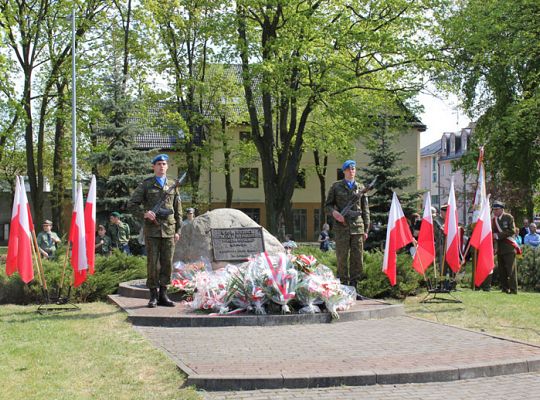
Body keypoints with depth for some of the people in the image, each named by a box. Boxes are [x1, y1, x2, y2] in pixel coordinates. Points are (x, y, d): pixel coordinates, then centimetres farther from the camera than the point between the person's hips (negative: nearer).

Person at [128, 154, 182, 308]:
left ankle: (163, 295, 11)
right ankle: (153, 296, 5)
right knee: (153, 263, -1)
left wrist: (178, 230, 7)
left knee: (167, 263, 3)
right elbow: (131, 204, 2)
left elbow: (178, 210, 13)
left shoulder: (173, 185, 12)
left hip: (169, 230, 3)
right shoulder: (146, 185, 4)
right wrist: (144, 214, -15)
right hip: (152, 231, -2)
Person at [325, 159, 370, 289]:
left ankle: (353, 287, 8)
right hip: (341, 228, -2)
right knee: (342, 258, -2)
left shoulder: (360, 187, 14)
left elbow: (365, 210, 14)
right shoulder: (336, 186, 9)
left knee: (358, 258, 0)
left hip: (357, 227, 2)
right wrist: (334, 212, -13)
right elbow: (328, 205, 10)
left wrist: (366, 229, 9)